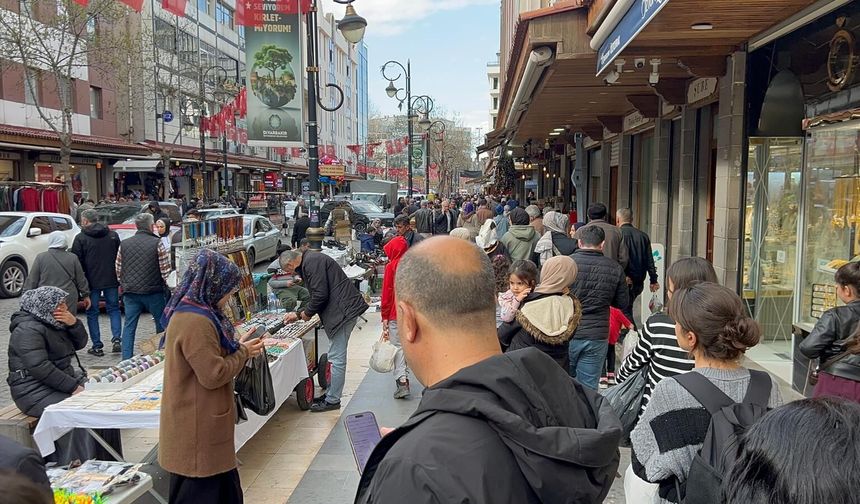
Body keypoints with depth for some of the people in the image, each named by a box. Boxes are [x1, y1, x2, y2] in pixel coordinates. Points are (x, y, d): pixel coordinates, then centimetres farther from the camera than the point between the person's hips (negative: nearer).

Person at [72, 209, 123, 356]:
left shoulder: (80, 238, -6)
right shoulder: (113, 235, 5)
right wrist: (120, 281, 13)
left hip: (91, 282, -3)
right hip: (111, 281, 3)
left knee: (92, 313, 7)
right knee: (113, 309, 15)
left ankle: (97, 346, 7)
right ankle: (116, 339, -1)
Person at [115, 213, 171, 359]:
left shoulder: (124, 244, 5)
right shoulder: (157, 243, -8)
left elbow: (118, 270, 10)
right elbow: (166, 270, -8)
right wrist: (167, 285, 9)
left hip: (130, 292, 4)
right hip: (153, 291, -3)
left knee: (129, 326, 8)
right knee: (161, 324, 9)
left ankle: (126, 359, 7)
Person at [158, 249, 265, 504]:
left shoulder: (191, 312, 8)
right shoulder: (195, 322, -25)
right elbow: (213, 374, -24)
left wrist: (238, 346, 5)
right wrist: (243, 353, -11)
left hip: (201, 423, 10)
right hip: (197, 430, -10)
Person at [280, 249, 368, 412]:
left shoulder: (311, 262, -12)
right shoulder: (311, 260, 21)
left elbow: (320, 295, -19)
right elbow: (318, 296, 26)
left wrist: (307, 313, -3)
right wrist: (298, 314, 24)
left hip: (344, 311, -11)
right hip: (343, 310, 11)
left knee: (336, 358, -4)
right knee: (336, 356, 17)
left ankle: (332, 400, 4)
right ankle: (331, 393, 27)